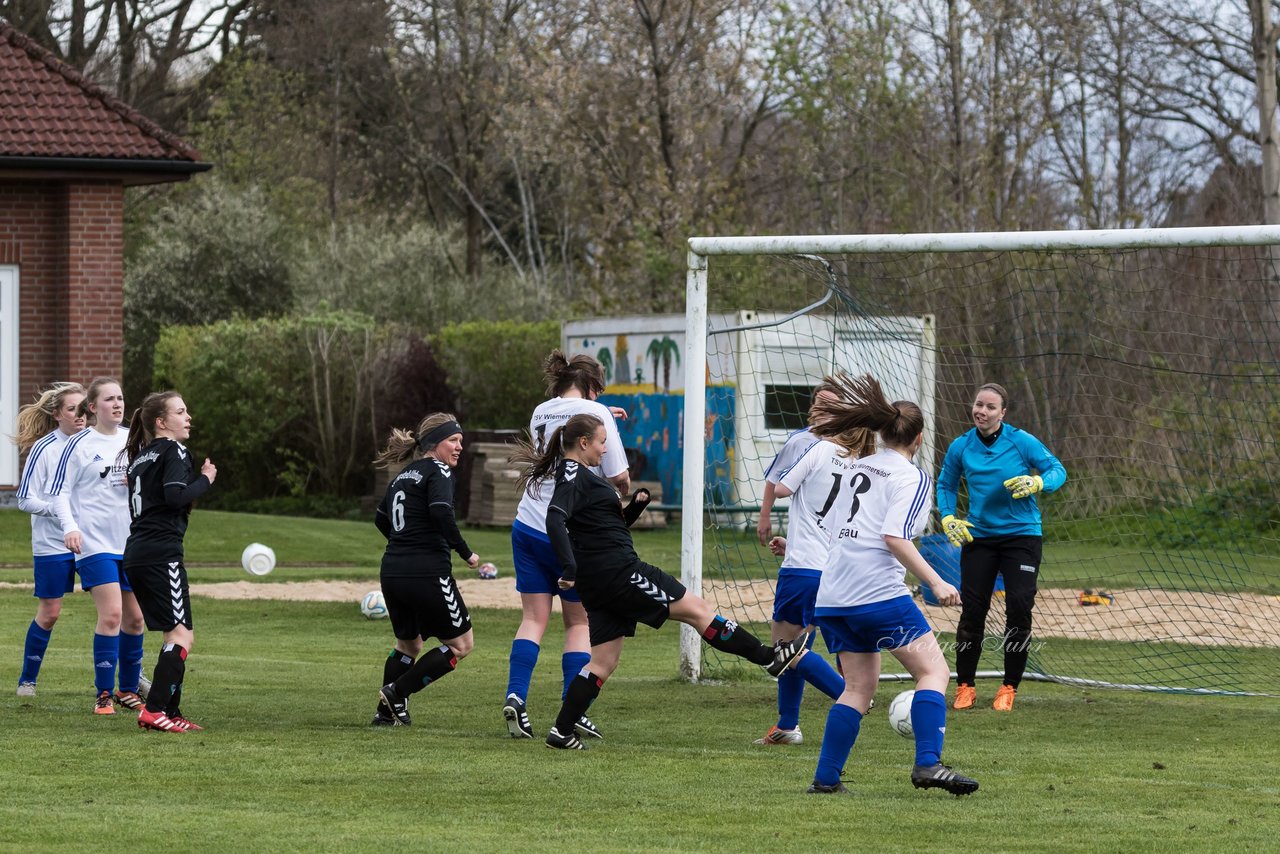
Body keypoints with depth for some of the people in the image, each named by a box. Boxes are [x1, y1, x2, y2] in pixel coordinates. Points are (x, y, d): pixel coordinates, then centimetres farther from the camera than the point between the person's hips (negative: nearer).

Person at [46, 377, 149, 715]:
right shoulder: (79, 444, -4)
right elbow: (58, 491, -4)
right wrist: (70, 526, -18)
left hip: (131, 542, 5)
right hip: (95, 543, -5)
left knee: (134, 617, 8)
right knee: (111, 614, -14)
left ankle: (129, 689, 22)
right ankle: (103, 694, -7)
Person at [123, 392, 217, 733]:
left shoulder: (140, 456, 20)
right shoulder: (173, 451, -6)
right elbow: (176, 496, -20)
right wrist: (205, 479, -4)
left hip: (136, 554, 9)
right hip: (162, 553, -9)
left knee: (176, 635, 15)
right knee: (182, 634, -10)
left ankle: (170, 712, 14)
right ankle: (154, 710, -17)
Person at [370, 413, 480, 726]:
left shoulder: (403, 475, 16)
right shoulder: (438, 472, -8)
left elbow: (381, 519, 26)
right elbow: (441, 512, -24)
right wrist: (465, 553, -15)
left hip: (393, 571, 8)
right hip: (427, 574, -8)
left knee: (408, 644, 27)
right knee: (461, 643, 7)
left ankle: (387, 711, 23)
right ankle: (396, 694, 1)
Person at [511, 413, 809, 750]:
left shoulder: (577, 476, 20)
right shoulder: (574, 476, -11)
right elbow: (555, 519, -27)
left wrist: (636, 505, 9)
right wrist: (569, 568, -35)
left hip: (599, 583, 10)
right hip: (617, 571, -10)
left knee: (603, 663, 9)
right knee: (695, 608, -2)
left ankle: (561, 732, 3)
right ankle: (770, 658, 4)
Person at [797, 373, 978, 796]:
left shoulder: (850, 467, 18)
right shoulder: (911, 478, -2)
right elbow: (895, 537, -14)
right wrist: (936, 583, -14)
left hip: (832, 597, 7)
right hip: (878, 593, -7)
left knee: (859, 686, 13)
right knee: (934, 670, -3)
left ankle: (825, 778, 7)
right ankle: (928, 764, -18)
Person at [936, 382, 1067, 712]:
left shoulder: (1021, 441, -9)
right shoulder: (961, 447, -1)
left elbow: (1057, 470, -4)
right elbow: (945, 485, 14)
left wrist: (1037, 483, -25)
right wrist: (948, 518, -1)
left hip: (1021, 534, -2)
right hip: (978, 535, 2)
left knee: (1019, 608, -8)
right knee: (972, 609, -2)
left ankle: (1009, 689, 6)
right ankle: (965, 687, 11)